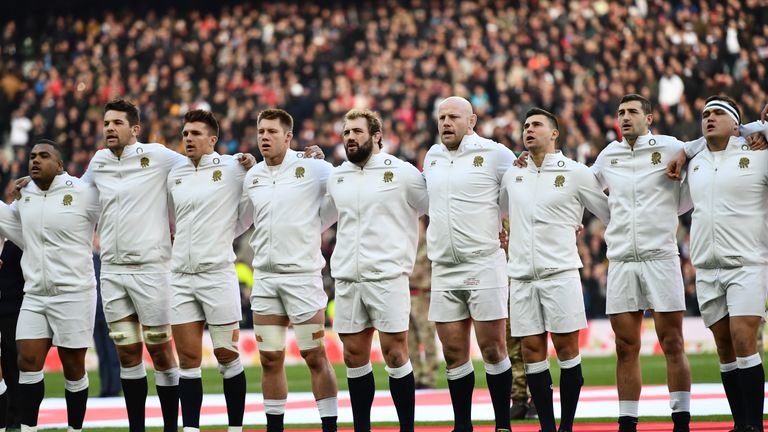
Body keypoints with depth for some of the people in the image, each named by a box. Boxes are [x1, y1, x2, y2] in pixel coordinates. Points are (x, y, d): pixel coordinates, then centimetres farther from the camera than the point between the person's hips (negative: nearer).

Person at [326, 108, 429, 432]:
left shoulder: (402, 173, -2)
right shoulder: (336, 177, 12)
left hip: (388, 277, -5)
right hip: (346, 280, 5)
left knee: (395, 355, -5)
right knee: (354, 357, 7)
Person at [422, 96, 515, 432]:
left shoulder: (494, 154, -4)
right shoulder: (432, 157, 14)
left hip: (484, 264, -5)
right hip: (443, 269, 5)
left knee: (492, 348, -4)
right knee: (453, 353, 6)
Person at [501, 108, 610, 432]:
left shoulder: (576, 173, 2)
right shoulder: (512, 175, 13)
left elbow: (610, 214, 8)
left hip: (560, 272, -4)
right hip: (521, 276, 4)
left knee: (566, 348, -3)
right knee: (532, 350, 2)